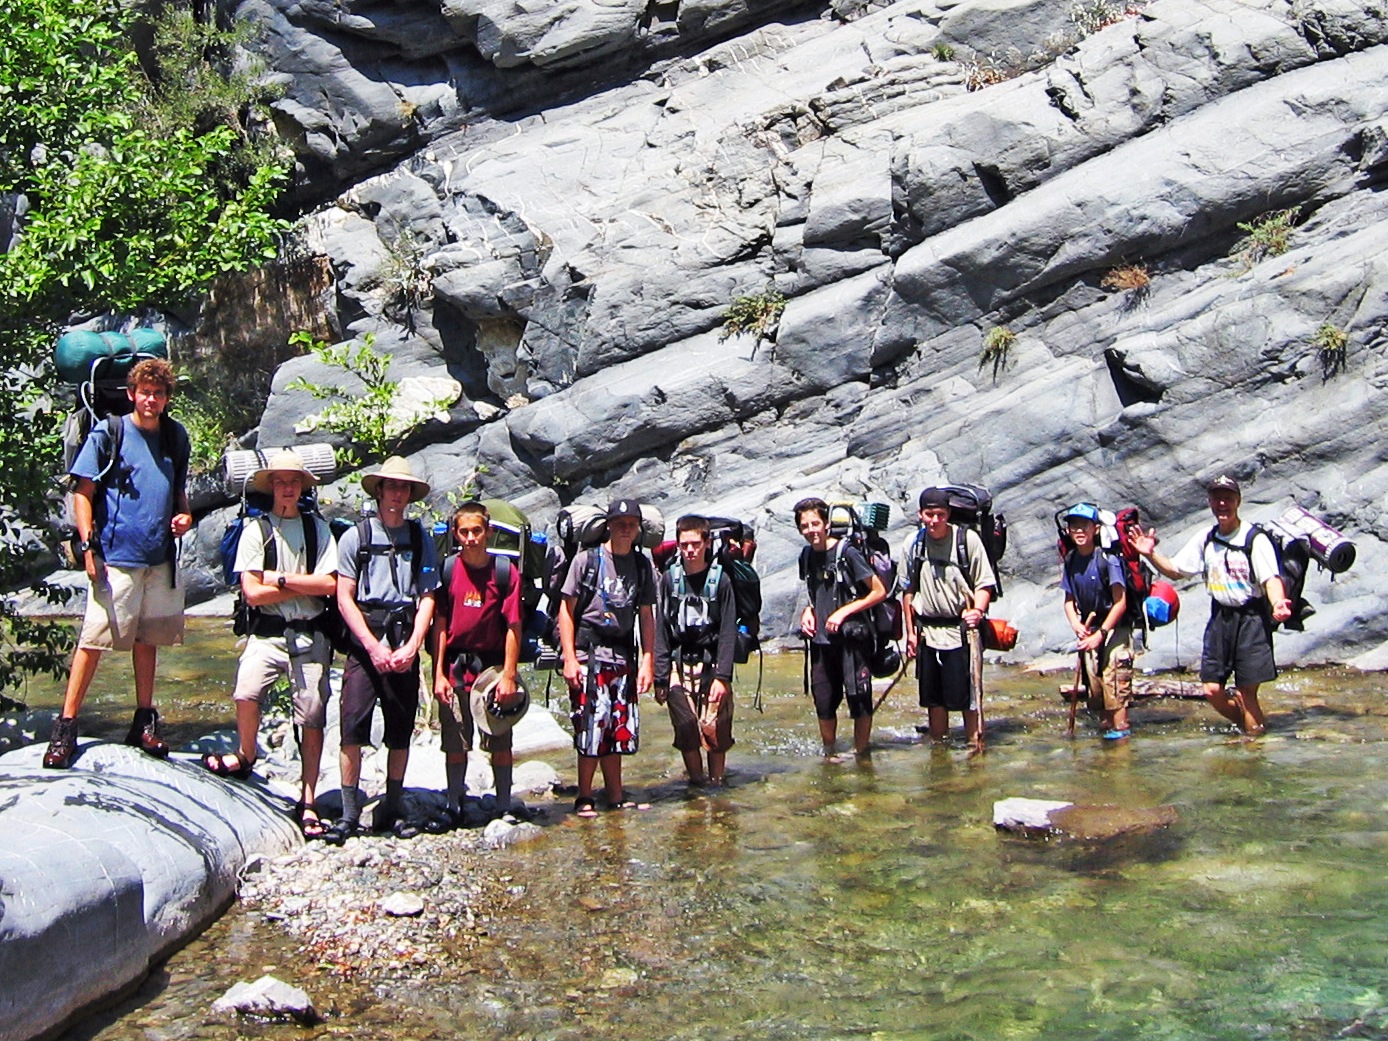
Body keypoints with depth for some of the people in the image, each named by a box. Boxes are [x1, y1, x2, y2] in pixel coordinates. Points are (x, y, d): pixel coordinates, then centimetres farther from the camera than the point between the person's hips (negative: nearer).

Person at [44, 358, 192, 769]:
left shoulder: (175, 437, 12)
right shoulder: (107, 434, -2)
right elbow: (83, 492, -3)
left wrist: (185, 516, 4)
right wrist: (88, 545, -12)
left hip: (160, 558, 5)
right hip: (116, 556, -5)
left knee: (147, 639, 13)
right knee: (94, 639, -6)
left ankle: (144, 722, 22)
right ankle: (65, 727, -1)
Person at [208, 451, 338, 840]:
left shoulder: (317, 528, 9)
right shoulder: (256, 529, 3)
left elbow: (328, 584, -2)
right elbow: (252, 592, -5)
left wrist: (280, 580, -5)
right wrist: (306, 586, -3)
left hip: (310, 634, 1)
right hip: (268, 631, -1)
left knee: (312, 718, 1)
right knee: (246, 693, -24)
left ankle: (308, 803, 12)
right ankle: (245, 759, 7)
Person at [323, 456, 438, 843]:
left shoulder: (420, 539, 11)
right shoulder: (355, 537, 6)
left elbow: (428, 598, 5)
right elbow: (344, 598, 1)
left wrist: (411, 647, -8)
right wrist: (373, 647, -8)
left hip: (405, 647, 2)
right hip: (364, 646, -2)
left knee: (401, 730, 5)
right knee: (353, 725, -9)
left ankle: (393, 809, 15)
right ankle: (349, 812, -3)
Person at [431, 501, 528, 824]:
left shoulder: (505, 570, -3)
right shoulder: (448, 570, 2)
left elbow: (513, 626, -4)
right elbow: (439, 624, 2)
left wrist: (509, 675, -9)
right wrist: (438, 674, -4)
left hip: (493, 666, -1)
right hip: (455, 667, 1)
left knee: (500, 742, 3)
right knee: (455, 744, 7)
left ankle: (504, 808, 13)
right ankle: (454, 808, 18)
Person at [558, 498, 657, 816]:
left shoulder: (643, 566, 10)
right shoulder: (587, 559, -2)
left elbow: (646, 617, 12)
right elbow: (566, 610, -3)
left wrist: (647, 662, 5)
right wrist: (569, 658, -10)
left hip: (623, 655, 4)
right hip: (588, 652, -4)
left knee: (620, 727, 7)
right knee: (592, 724, -6)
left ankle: (615, 796, 16)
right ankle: (584, 798, 4)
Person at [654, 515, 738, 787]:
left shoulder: (720, 580, -1)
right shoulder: (670, 579, 3)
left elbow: (728, 632, -3)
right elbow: (660, 630, 3)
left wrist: (722, 676, -11)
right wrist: (660, 677, -2)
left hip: (712, 664, -1)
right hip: (678, 665, 1)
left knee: (715, 728, -4)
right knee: (686, 726, -4)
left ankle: (717, 782, 11)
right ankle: (697, 782, 11)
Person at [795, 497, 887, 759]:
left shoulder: (846, 553, -11)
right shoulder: (807, 556, 9)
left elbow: (879, 592, -9)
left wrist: (843, 612, -14)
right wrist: (808, 610, 4)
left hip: (852, 639, -6)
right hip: (821, 641, 6)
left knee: (859, 700, -1)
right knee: (823, 704, 9)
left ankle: (861, 755, 14)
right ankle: (829, 755, 27)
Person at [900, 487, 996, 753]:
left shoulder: (967, 539, -7)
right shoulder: (914, 544, 4)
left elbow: (985, 583, -3)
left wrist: (978, 610, -21)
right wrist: (910, 632, 10)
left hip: (962, 630, -4)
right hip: (928, 632, 4)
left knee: (969, 696, -2)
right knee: (933, 698, 12)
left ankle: (976, 748, 6)